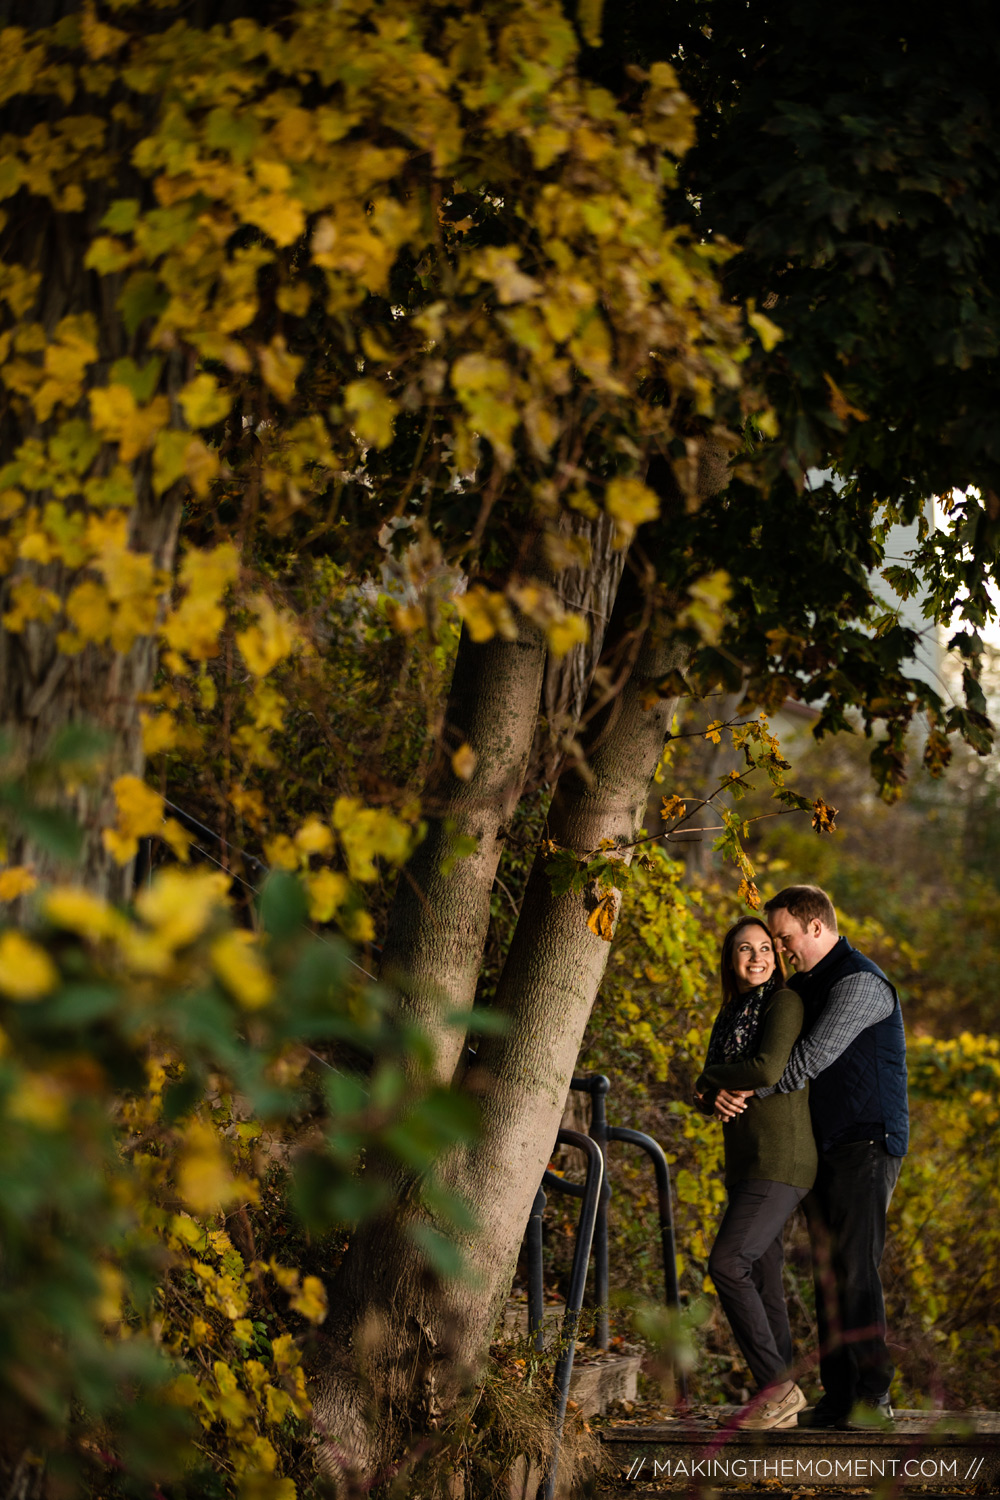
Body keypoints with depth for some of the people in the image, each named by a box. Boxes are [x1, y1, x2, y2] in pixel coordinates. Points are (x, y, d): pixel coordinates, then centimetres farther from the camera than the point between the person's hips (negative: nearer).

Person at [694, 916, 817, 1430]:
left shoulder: (785, 1003, -7)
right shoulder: (731, 1014, 18)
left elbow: (768, 1070, -22)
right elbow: (712, 1094, 21)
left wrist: (710, 1075, -4)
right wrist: (709, 1097, -4)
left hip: (779, 1158, -9)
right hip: (746, 1163, 9)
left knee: (727, 1264, -18)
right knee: (760, 1281, 7)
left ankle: (777, 1384, -14)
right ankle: (780, 1404, 10)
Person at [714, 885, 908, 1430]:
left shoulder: (859, 983, -13)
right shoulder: (803, 986, 18)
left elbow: (810, 1059, -19)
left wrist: (749, 1092, -9)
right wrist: (726, 1090, 6)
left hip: (866, 1145, -9)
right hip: (821, 1150, 9)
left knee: (855, 1266, -15)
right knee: (828, 1270, 6)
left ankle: (873, 1395, -14)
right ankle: (839, 1396, 7)